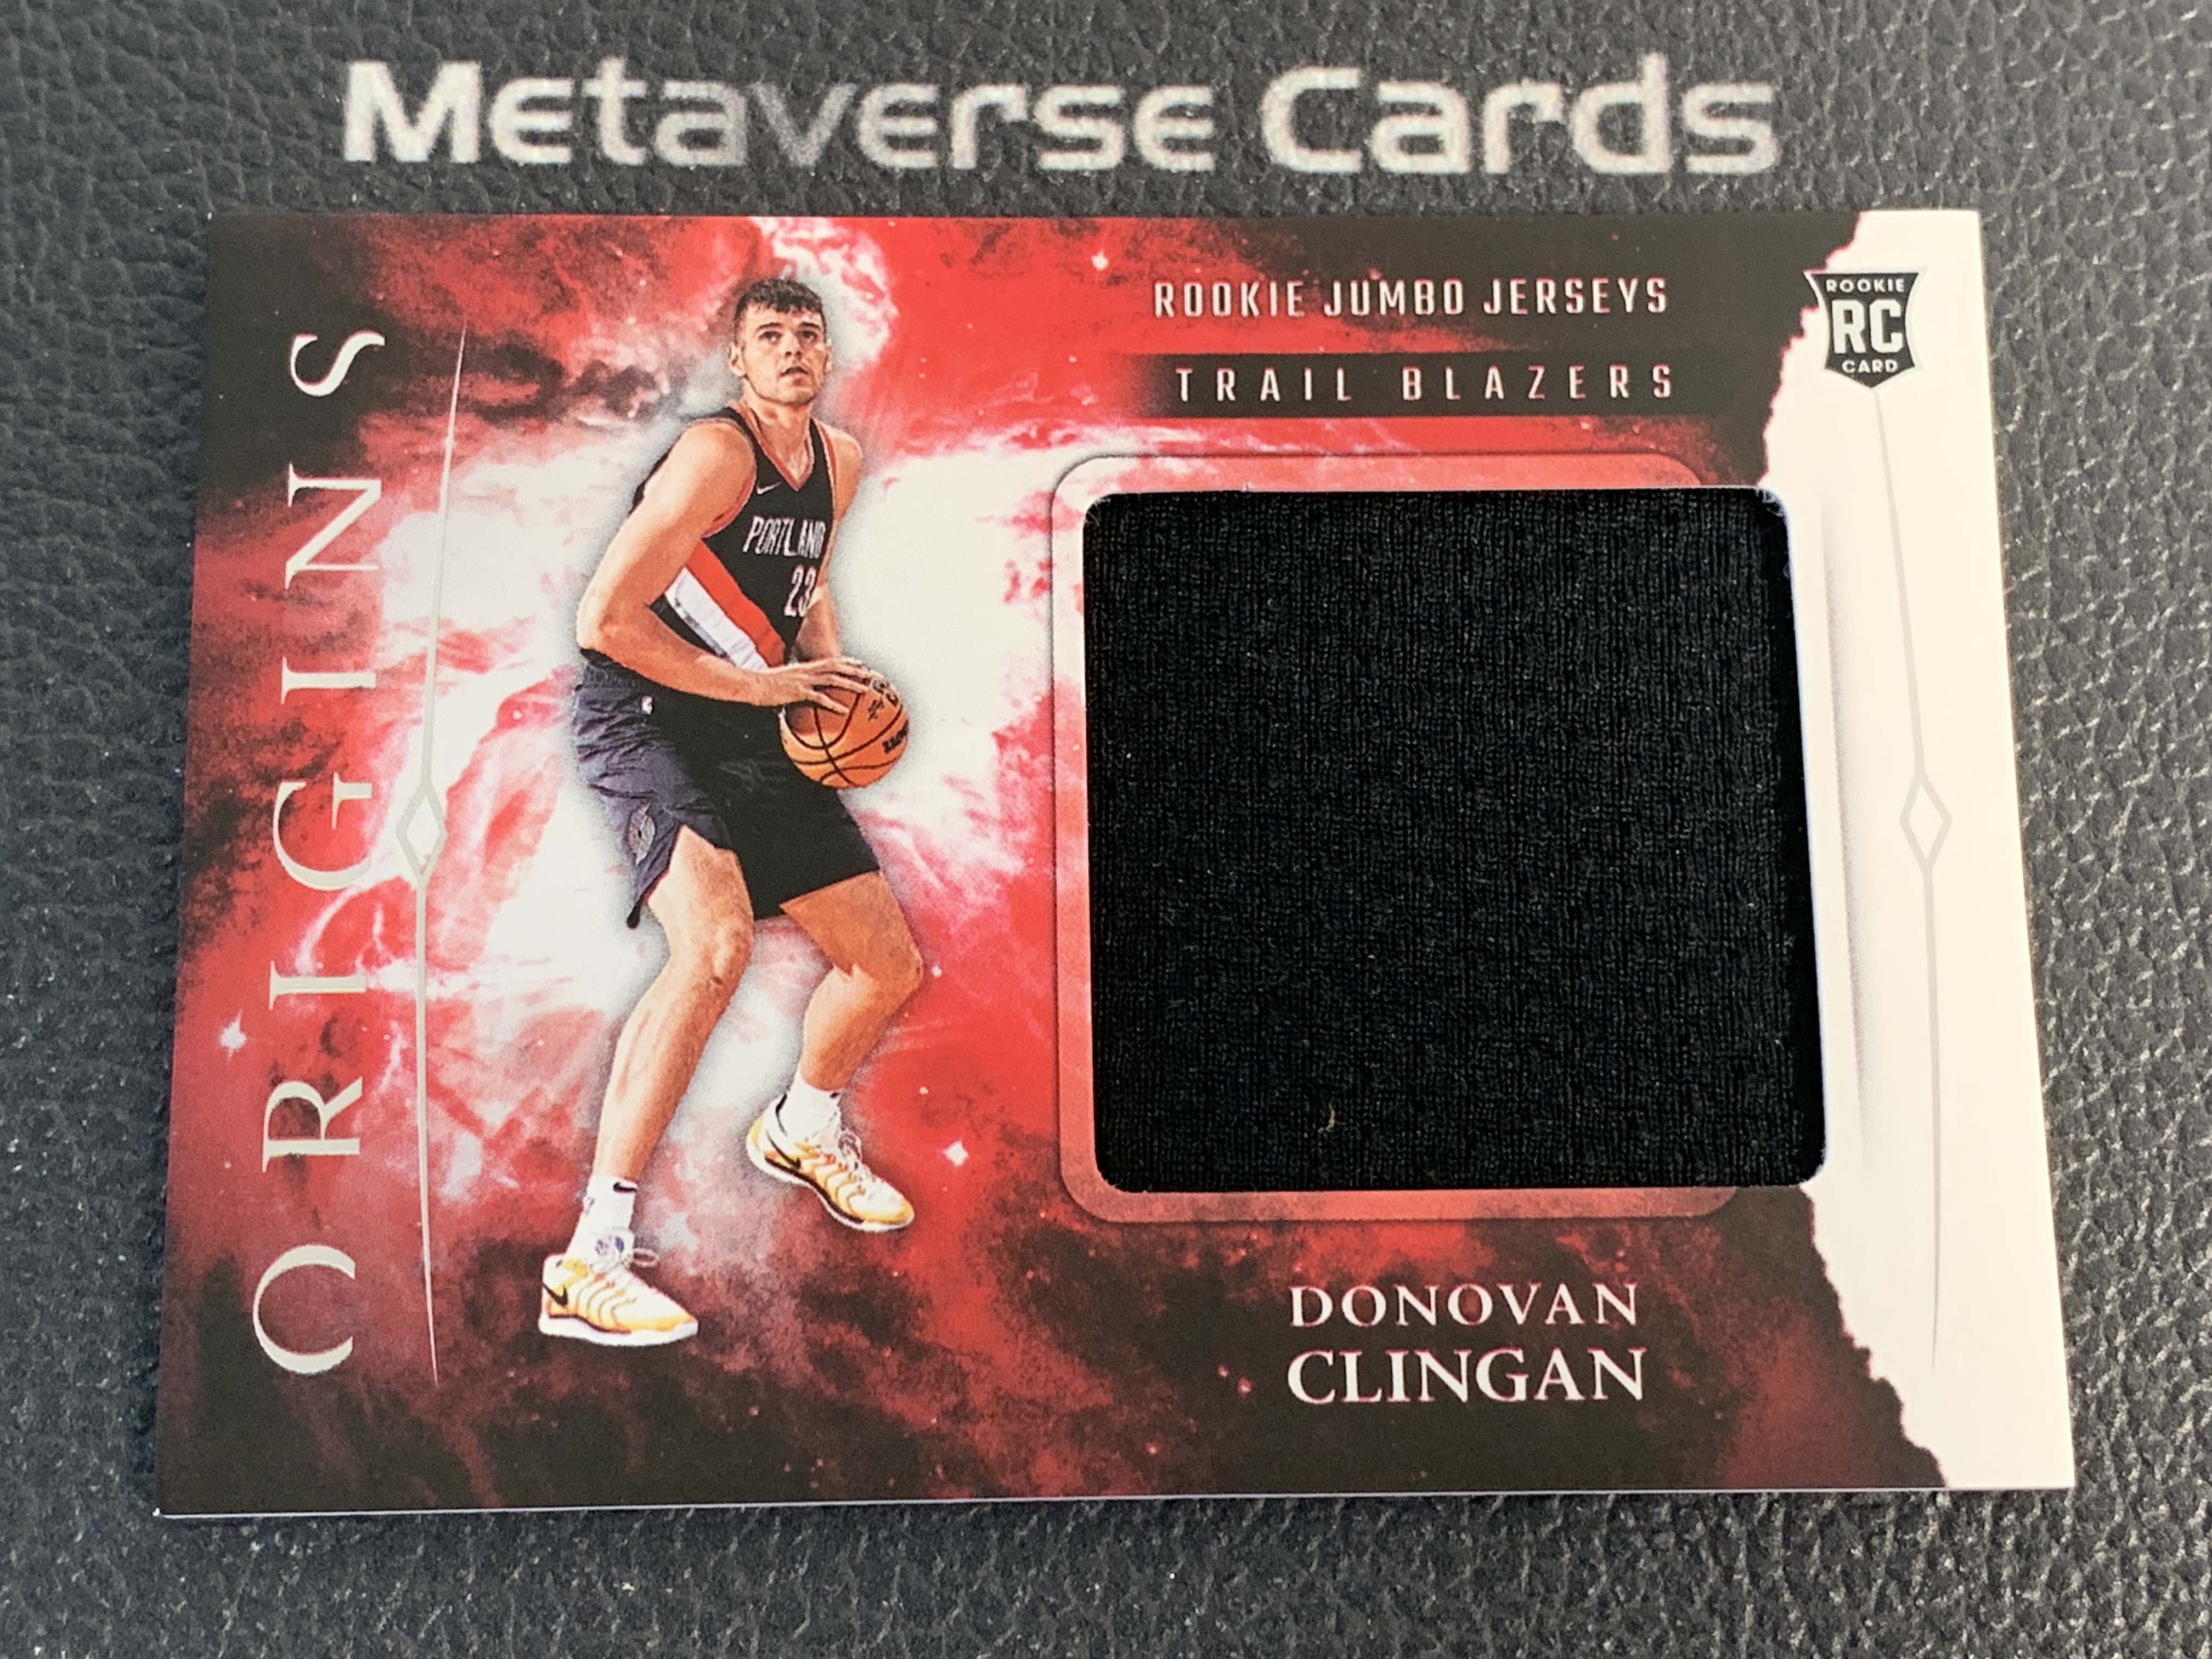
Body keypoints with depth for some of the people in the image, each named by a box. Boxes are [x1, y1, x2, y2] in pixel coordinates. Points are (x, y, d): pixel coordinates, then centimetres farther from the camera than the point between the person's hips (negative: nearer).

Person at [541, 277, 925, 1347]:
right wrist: (761, 684, -19)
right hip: (646, 720, -8)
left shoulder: (838, 462, 10)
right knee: (717, 949, -33)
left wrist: (832, 676, 6)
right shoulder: (717, 455, -16)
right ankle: (589, 1264, -26)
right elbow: (604, 618, -21)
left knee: (891, 965, 10)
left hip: (755, 736, 8)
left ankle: (802, 1131, 41)